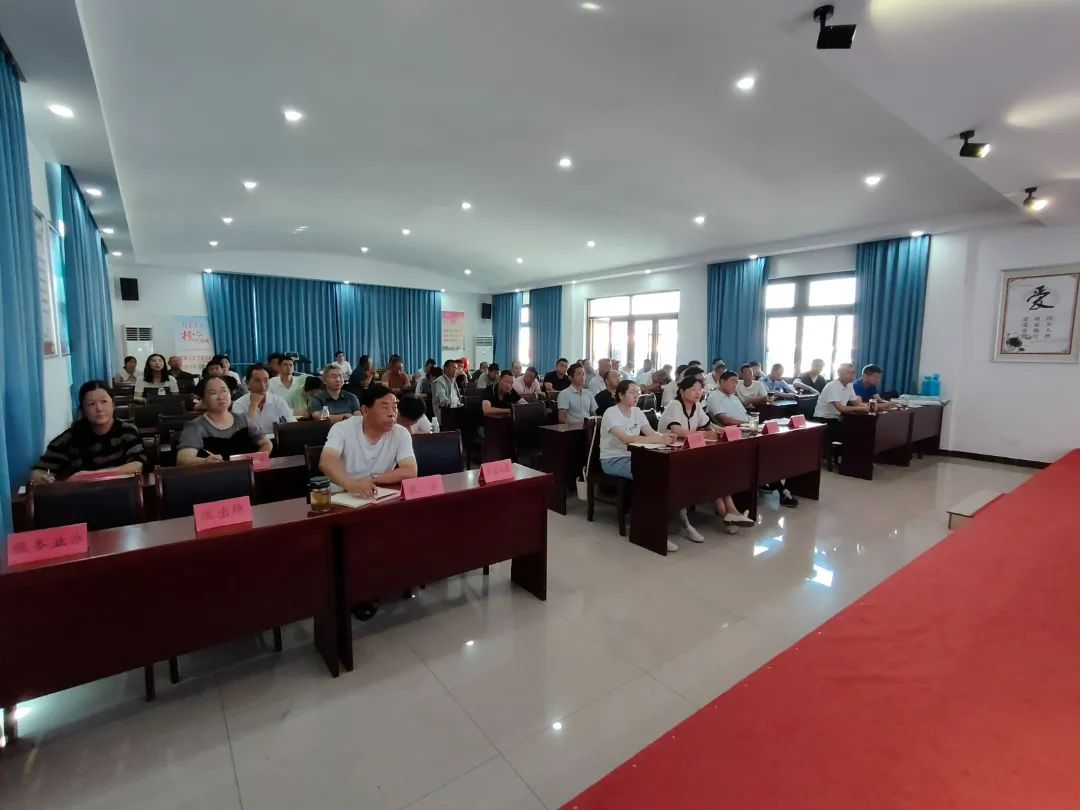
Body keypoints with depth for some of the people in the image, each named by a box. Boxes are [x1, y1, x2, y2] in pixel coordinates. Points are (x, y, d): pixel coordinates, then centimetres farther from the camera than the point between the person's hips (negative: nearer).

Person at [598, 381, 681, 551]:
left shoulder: (637, 411, 8)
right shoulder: (611, 413, -15)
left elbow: (651, 432, -4)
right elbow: (626, 439, -30)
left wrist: (665, 437, -29)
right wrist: (658, 440, -39)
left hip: (633, 456, 6)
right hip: (613, 460, -6)